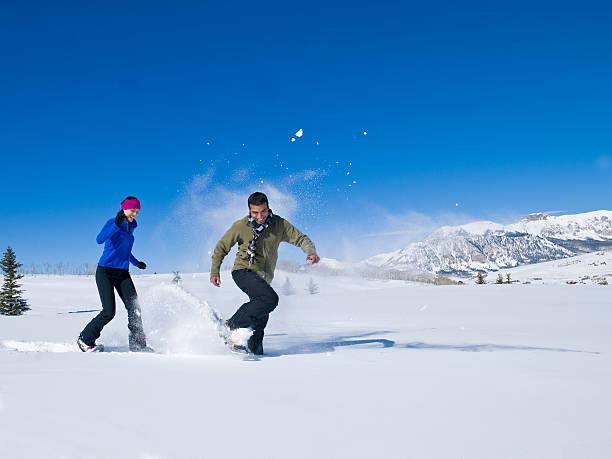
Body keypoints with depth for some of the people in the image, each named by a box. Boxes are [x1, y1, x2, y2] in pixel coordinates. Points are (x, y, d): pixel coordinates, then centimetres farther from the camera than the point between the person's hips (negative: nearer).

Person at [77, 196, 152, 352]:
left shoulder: (130, 227, 15)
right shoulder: (112, 223, -6)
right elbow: (99, 240, -26)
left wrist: (136, 263, 38)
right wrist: (116, 225, -35)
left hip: (122, 273, 7)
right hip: (106, 271, -6)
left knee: (134, 309, -8)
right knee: (109, 312, -12)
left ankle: (138, 345, -5)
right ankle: (85, 339, 10)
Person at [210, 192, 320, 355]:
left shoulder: (279, 225, 2)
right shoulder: (240, 226, -3)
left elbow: (301, 238, 2)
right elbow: (221, 248, 7)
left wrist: (311, 252, -18)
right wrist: (215, 271, 2)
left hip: (264, 278, 4)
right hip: (244, 271, -4)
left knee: (261, 318, -3)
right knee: (271, 298, -27)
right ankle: (232, 326, -20)